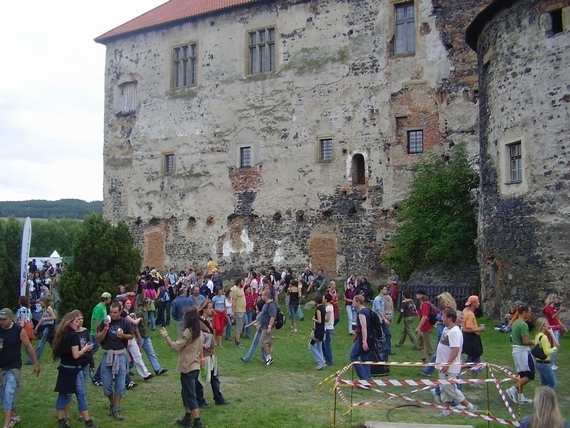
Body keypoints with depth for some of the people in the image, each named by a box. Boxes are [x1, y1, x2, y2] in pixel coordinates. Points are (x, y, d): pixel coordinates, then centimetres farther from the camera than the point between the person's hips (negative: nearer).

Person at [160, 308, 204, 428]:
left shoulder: (187, 332, -19)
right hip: (195, 366, 9)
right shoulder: (199, 332, 8)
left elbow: (175, 347, -20)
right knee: (187, 393, 20)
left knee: (190, 396, -4)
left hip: (188, 368, -9)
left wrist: (166, 336, -12)